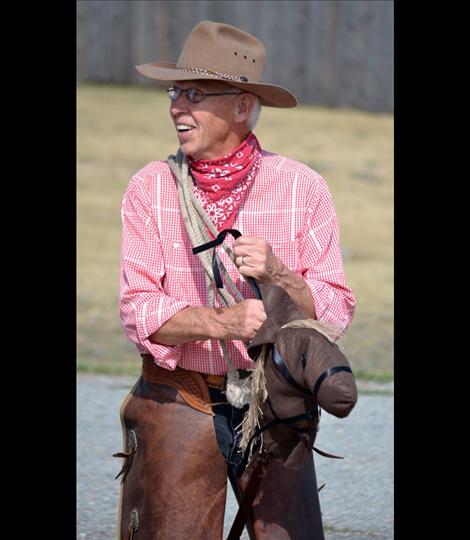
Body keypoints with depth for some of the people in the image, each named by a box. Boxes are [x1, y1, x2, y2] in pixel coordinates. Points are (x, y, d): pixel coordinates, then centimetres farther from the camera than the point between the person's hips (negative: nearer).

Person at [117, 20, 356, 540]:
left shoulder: (303, 188, 0)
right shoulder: (150, 188, 0)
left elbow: (336, 310, -2)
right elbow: (139, 309, -8)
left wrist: (278, 274, -22)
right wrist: (220, 323, -26)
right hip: (178, 404, 0)